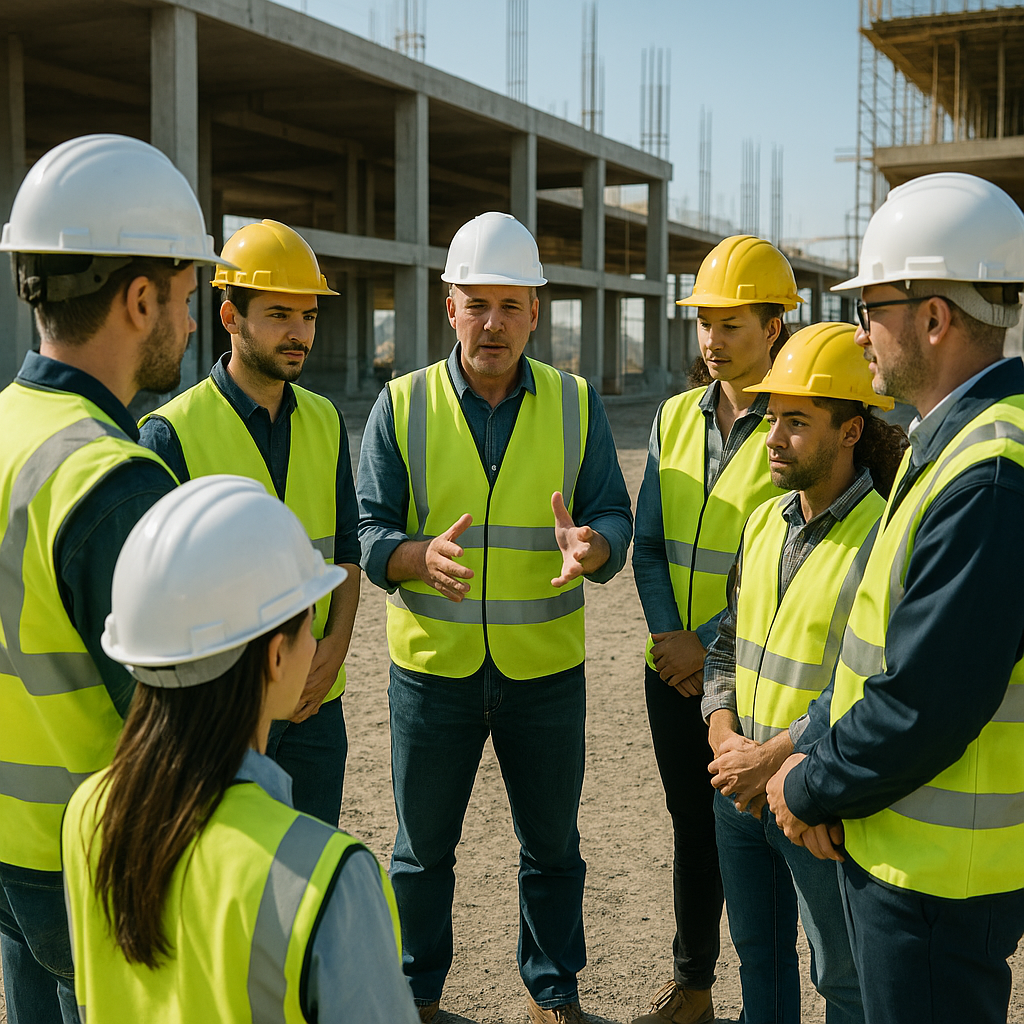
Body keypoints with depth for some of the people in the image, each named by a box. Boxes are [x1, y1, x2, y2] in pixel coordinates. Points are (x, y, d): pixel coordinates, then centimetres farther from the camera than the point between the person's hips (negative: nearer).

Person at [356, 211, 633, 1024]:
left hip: (546, 668, 1)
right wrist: (424, 555, -27)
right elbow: (370, 533, -6)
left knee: (552, 845, 14)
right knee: (423, 848, 14)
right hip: (432, 666, 0)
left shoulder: (576, 405, 1)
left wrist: (589, 546, -27)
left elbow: (614, 517, -3)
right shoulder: (402, 406, -3)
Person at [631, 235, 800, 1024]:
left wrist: (713, 647, -16)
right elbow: (648, 545, 7)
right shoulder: (676, 417, 7)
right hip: (674, 669, 5)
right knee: (692, 827, 16)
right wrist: (671, 636, -7)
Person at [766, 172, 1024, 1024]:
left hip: (940, 869, -10)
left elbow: (927, 706, -26)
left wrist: (810, 791, -11)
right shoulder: (955, 441, 9)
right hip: (911, 846, 10)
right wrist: (826, 777, 4)